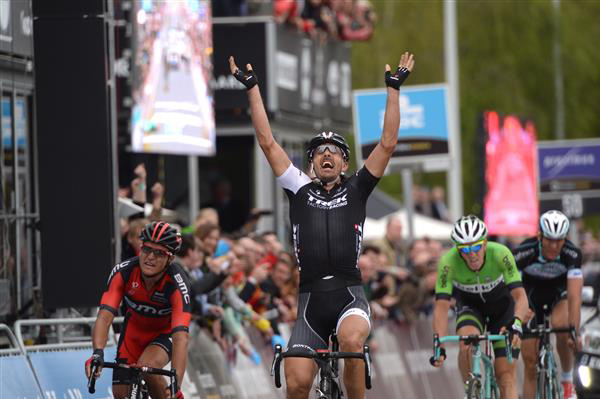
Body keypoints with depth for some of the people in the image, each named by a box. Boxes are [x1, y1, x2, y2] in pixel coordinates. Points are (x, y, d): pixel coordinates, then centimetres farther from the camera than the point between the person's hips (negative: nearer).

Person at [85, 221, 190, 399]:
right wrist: (97, 354, -57)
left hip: (166, 332, -3)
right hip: (134, 329, 3)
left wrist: (176, 384, -58)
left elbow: (180, 337, -45)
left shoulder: (177, 283, -36)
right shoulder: (123, 272, -30)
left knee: (147, 367, -32)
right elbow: (105, 316, -38)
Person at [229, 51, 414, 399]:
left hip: (349, 294, -2)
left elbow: (388, 143, 7)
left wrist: (394, 88, 5)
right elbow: (268, 143, 12)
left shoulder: (356, 190, 14)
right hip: (311, 297, 2)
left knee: (351, 341, -35)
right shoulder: (300, 190, 16)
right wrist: (252, 88, 10)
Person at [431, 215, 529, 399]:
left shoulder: (500, 254, -33)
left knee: (506, 376, -9)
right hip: (470, 306, 0)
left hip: (501, 305, 0)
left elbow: (520, 297, -37)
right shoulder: (449, 262, -31)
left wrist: (516, 323, -56)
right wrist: (438, 346, -44)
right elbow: (441, 306, -32)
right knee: (467, 344, -32)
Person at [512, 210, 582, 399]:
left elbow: (574, 297, -38)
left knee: (561, 324, -34)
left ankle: (567, 380, -12)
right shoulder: (524, 253, -33)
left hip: (559, 290, -1)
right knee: (530, 362, -4)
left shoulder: (572, 254, -32)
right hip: (531, 291, 1)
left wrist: (575, 332, -49)